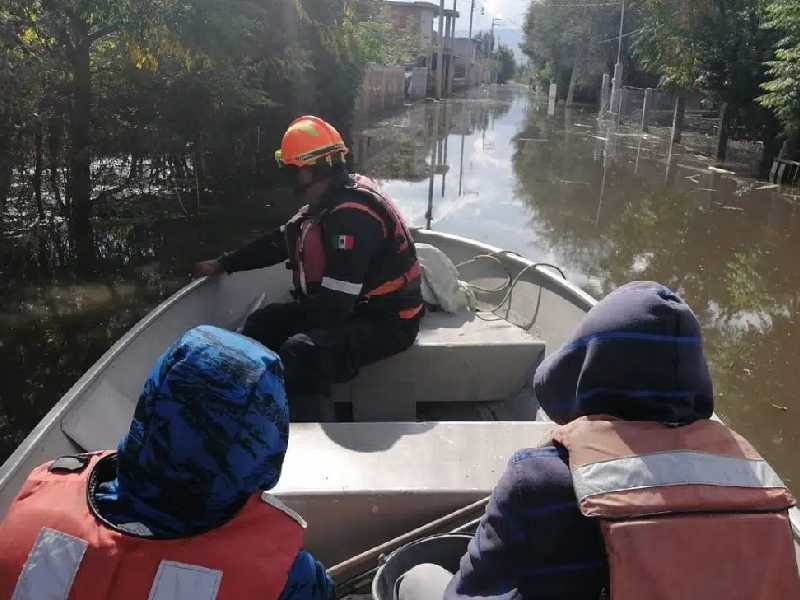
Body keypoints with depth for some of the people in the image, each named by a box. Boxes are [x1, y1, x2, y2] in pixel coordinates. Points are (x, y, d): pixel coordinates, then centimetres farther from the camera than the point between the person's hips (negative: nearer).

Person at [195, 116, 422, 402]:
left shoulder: (352, 214, -26)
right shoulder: (327, 203, 6)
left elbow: (334, 302, -28)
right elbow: (279, 241, 17)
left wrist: (293, 323, -11)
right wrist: (222, 264, 21)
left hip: (384, 321, -10)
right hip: (349, 308, 11)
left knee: (300, 353, -32)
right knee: (262, 324, 12)